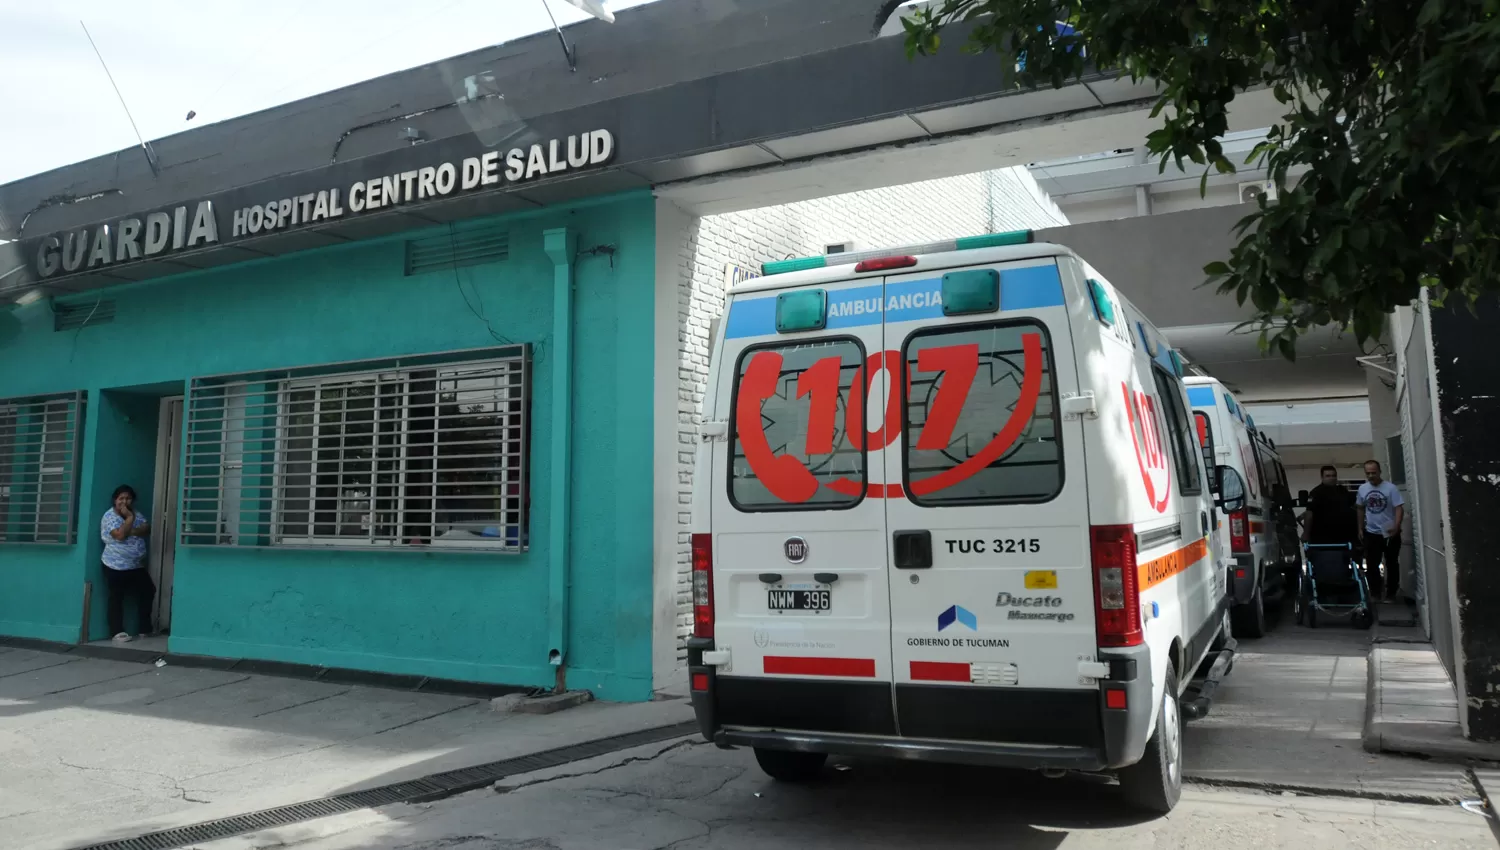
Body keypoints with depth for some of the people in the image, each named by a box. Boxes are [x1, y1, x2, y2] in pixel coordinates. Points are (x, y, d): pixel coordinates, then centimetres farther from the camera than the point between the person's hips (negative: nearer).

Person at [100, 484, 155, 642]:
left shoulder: (136, 513, 9)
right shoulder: (109, 516, -11)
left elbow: (147, 530, -2)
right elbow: (120, 535, -25)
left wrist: (133, 531, -20)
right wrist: (129, 517, -18)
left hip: (137, 565, 7)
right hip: (116, 567, -7)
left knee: (148, 592, 11)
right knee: (117, 598, 0)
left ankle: (145, 629, 20)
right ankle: (118, 632, 0)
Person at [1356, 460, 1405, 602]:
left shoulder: (1390, 488, -12)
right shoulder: (1362, 488, 2)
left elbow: (1399, 508, -15)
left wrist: (1396, 526, -28)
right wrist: (1360, 528, 13)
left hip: (1390, 533, -4)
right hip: (1371, 533, 4)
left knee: (1392, 564, 7)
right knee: (1371, 565, 7)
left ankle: (1391, 594, 15)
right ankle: (1375, 593, 17)